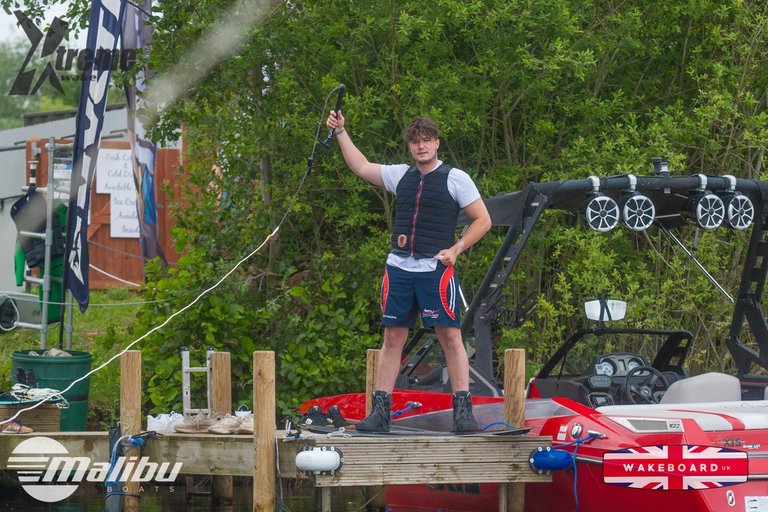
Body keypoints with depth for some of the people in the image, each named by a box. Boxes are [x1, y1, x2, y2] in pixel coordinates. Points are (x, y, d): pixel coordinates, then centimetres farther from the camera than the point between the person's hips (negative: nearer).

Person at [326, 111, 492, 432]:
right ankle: (380, 411, 7)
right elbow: (361, 167, 27)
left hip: (436, 270, -5)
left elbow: (483, 220, 2)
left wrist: (456, 249, -9)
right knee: (393, 338, 5)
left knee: (450, 337, -9)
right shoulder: (401, 176, 14)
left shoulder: (455, 178, 1)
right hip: (398, 269, 5)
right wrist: (340, 132, 24)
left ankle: (463, 410, -8)